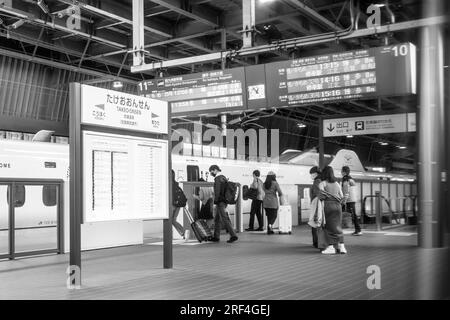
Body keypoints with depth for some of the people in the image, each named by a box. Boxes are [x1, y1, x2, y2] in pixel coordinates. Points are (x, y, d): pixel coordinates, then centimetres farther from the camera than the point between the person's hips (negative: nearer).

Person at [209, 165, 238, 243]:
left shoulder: (218, 178, -12)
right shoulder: (224, 178, 16)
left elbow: (217, 192, -19)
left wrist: (215, 201, -15)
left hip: (220, 202, -10)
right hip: (224, 201, 10)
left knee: (225, 220, -9)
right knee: (216, 220, 14)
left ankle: (233, 235, -12)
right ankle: (216, 237, 18)